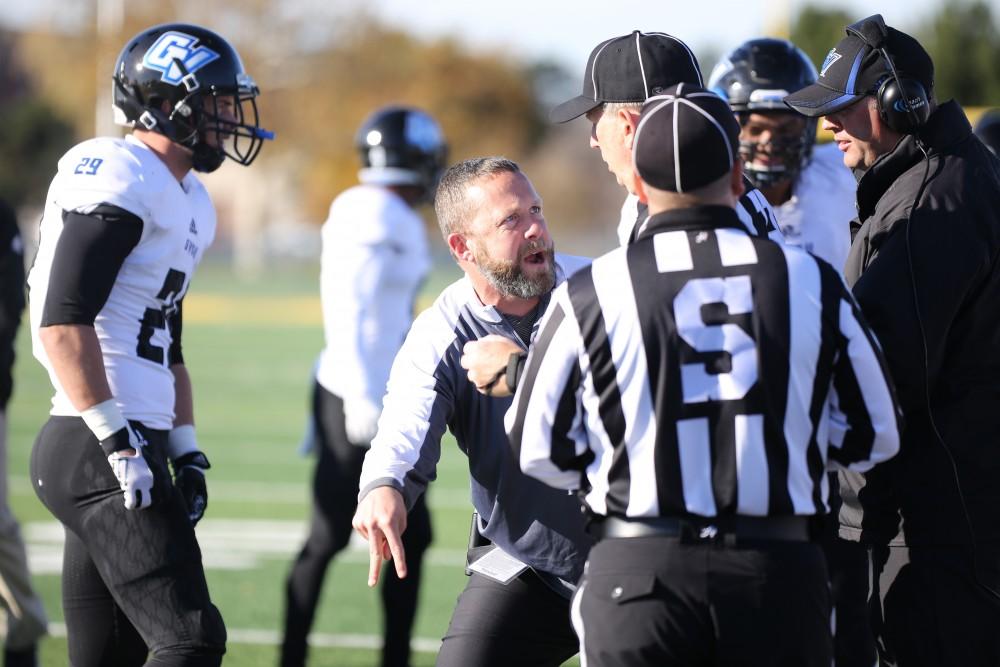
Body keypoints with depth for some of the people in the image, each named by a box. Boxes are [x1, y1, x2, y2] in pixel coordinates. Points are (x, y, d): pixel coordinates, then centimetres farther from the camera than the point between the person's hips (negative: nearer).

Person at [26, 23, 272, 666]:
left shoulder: (188, 202, 20)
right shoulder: (117, 178, -12)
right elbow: (63, 323, -20)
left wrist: (186, 452, 22)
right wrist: (119, 441, -21)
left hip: (123, 448, 10)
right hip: (97, 451, -10)